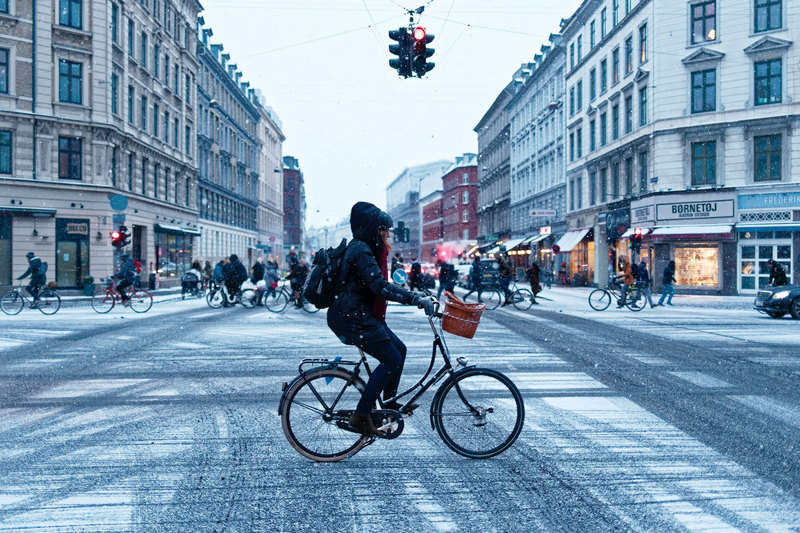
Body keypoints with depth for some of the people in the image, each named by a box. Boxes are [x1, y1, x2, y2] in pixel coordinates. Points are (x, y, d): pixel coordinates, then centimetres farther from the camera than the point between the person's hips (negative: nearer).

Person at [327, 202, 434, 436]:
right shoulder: (361, 250, -17)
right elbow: (380, 287, -27)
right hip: (352, 317, -11)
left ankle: (389, 403, 25)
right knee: (391, 359, -12)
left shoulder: (366, 248, 16)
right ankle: (361, 415, -7)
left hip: (363, 315, 11)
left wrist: (415, 295, 14)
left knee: (399, 349, 13)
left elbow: (381, 284, 21)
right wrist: (416, 298, -29)